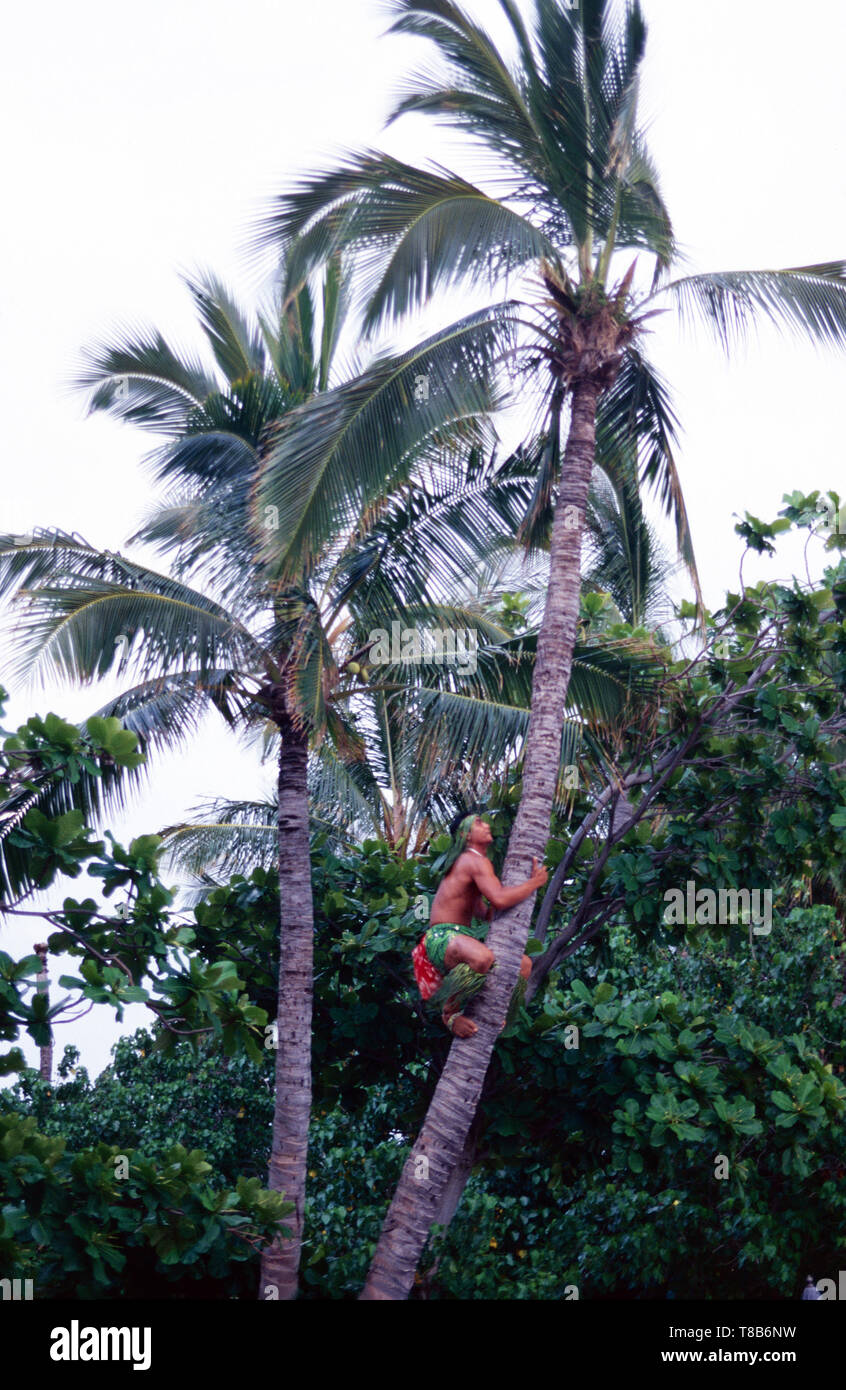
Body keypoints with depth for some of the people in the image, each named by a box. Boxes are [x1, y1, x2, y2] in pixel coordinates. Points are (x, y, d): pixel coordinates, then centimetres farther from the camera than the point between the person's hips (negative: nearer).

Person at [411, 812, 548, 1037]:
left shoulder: (471, 862, 23)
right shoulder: (476, 861, -11)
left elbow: (486, 913, 25)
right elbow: (499, 899, -27)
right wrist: (535, 882, -12)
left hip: (460, 939, 11)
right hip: (442, 938, -11)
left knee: (524, 964, 12)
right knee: (483, 957, -42)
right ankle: (451, 1011, -20)